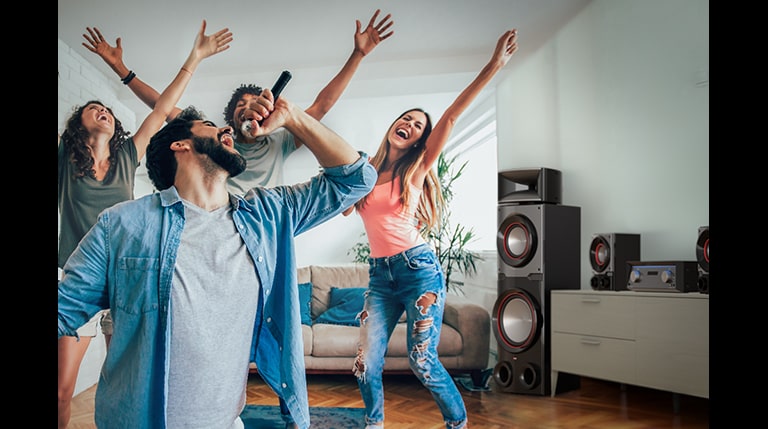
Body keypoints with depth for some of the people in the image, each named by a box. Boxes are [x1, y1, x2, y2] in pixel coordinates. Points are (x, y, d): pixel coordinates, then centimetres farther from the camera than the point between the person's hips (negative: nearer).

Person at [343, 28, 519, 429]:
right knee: (366, 362, -1)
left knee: (422, 361, -5)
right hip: (380, 276, 3)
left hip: (418, 268, -3)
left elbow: (452, 115, -6)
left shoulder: (418, 168, 3)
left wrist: (494, 65, -15)